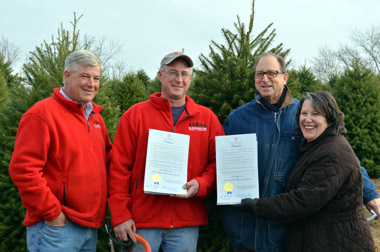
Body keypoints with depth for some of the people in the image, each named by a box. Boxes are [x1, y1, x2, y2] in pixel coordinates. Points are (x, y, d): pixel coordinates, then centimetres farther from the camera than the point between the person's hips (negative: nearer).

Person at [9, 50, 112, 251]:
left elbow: (108, 158, 23)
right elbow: (23, 169, -18)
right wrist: (52, 213, -15)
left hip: (91, 226, 8)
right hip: (56, 226, -8)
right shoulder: (42, 114, -12)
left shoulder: (95, 117, 14)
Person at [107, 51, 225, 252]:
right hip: (141, 221, -1)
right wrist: (120, 215, -7)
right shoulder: (135, 115, 3)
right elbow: (119, 167, -1)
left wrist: (201, 184, -11)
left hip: (186, 221, 2)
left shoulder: (207, 118, 8)